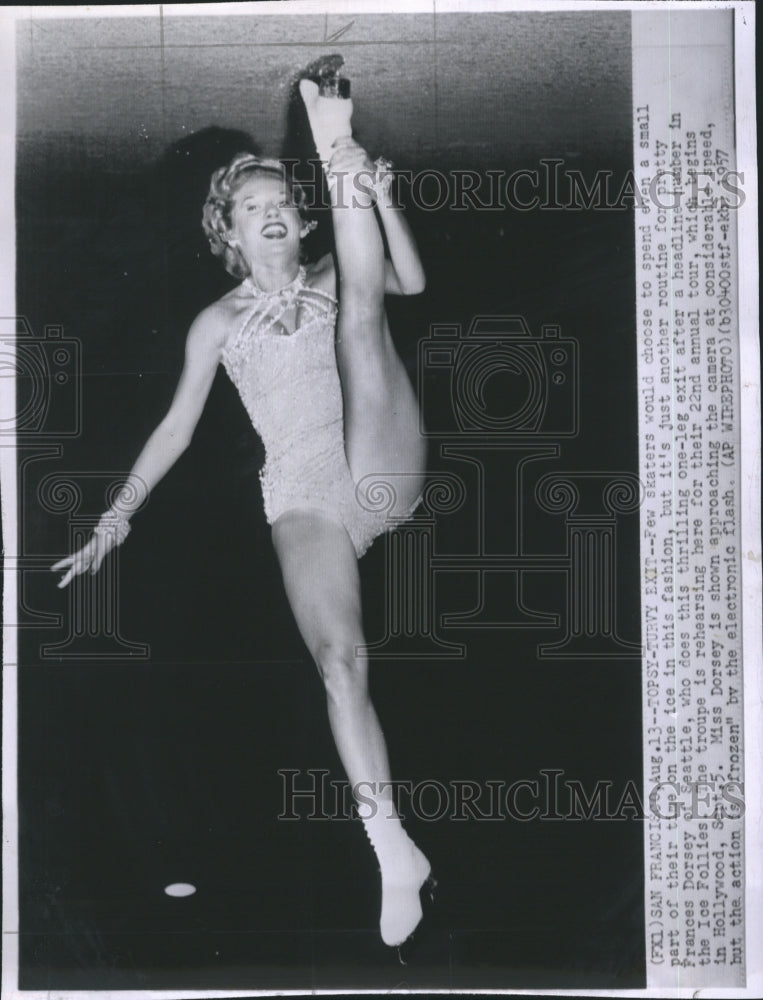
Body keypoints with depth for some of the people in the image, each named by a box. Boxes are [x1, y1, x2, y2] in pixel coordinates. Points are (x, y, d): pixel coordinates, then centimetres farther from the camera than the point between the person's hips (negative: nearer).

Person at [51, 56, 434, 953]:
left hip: (382, 469, 2)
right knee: (338, 660, -21)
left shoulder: (333, 279, 19)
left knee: (359, 307, -10)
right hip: (303, 493, -1)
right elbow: (177, 426, 16)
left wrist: (373, 194, -12)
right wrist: (118, 516, 9)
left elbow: (411, 281, 1)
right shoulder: (219, 322, 18)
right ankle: (394, 852, -20)